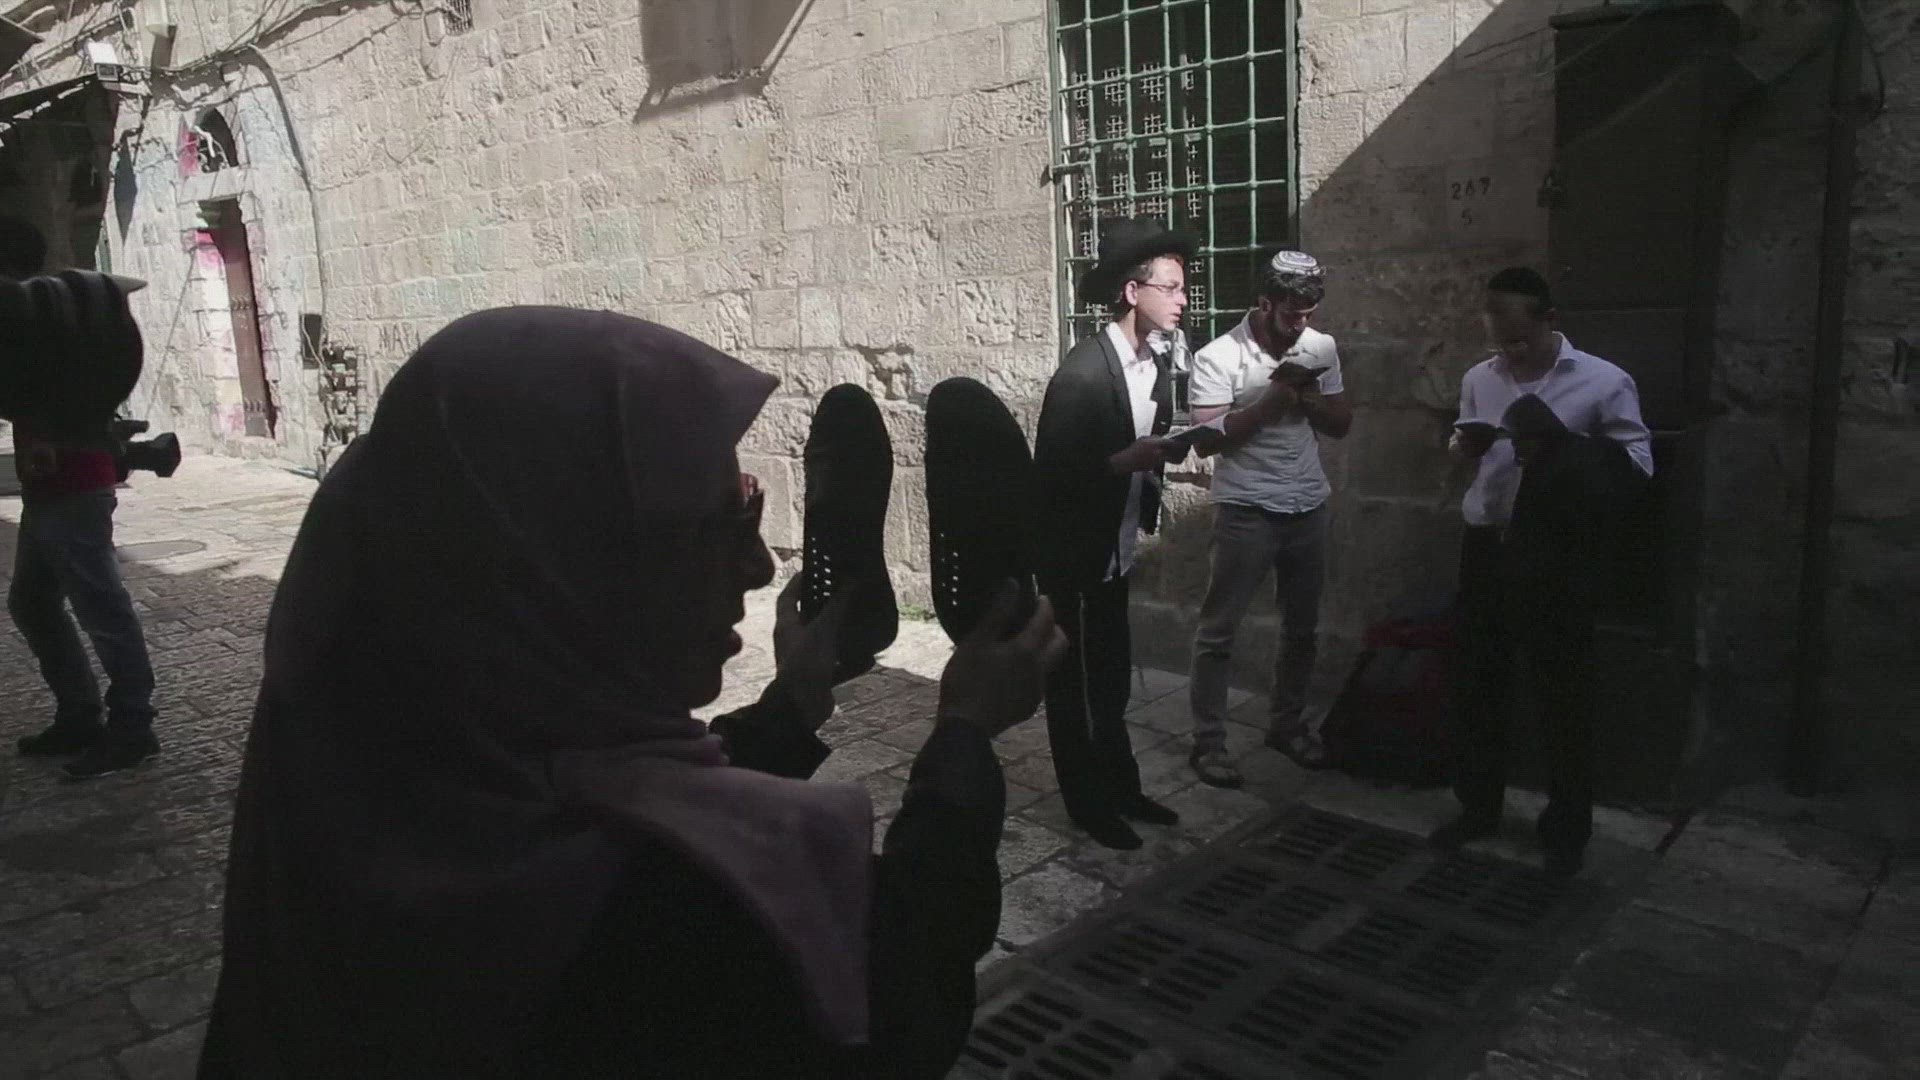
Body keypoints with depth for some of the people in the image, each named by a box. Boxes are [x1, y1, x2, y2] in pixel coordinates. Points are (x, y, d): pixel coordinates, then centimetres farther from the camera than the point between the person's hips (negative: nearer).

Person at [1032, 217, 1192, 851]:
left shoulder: (1155, 365, 4)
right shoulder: (1082, 373, -22)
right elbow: (1053, 471, -22)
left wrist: (1167, 449, -6)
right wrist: (1127, 460, -30)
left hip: (1116, 551, 8)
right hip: (1073, 554, -8)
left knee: (1112, 682, 19)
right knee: (1073, 685, 8)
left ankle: (1121, 788, 32)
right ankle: (1088, 804, 21)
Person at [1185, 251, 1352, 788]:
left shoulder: (1321, 348, 3)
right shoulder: (1219, 357, -13)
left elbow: (1342, 424, 7)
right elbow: (1208, 439, -18)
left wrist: (1308, 396, -13)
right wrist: (1274, 398, -22)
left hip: (1309, 508, 6)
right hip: (1246, 511, -5)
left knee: (1303, 627, 15)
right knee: (1219, 630, 0)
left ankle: (1286, 723, 32)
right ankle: (1208, 741, 9)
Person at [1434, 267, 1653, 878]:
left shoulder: (1604, 381, -8)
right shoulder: (1478, 379, 7)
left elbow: (1639, 460, -8)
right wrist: (1466, 445, -5)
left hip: (1557, 553, -4)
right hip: (1487, 546, 5)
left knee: (1563, 693, 5)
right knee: (1479, 684, 13)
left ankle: (1567, 829, 20)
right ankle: (1478, 808, 30)